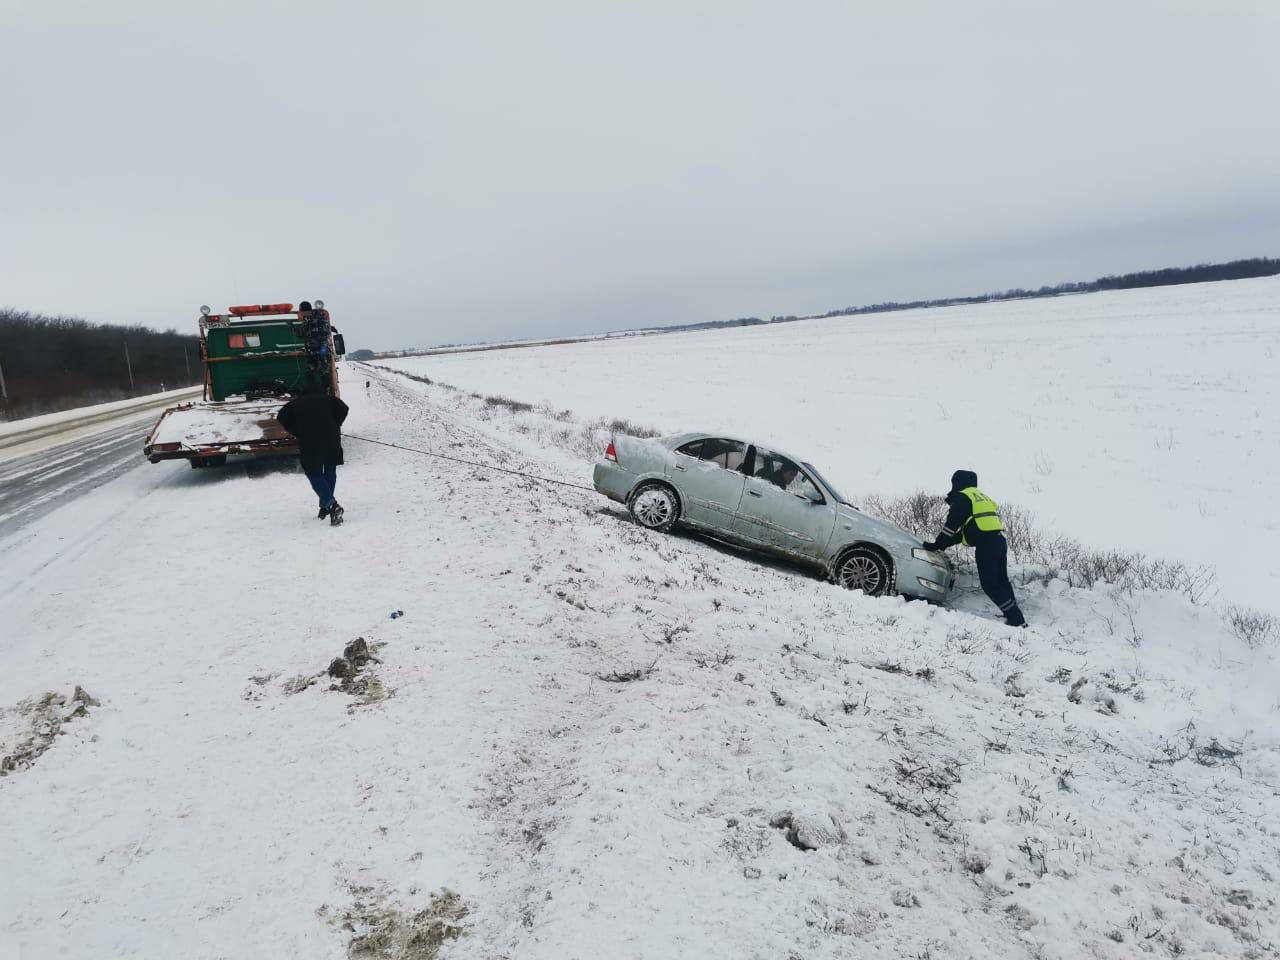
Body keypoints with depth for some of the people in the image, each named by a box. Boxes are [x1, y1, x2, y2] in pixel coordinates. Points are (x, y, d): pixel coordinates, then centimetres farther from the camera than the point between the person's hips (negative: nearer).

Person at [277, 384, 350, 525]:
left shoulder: (297, 403, 20)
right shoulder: (328, 399, 19)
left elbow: (282, 416, 7)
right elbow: (343, 408, 0)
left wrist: (297, 433, 12)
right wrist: (335, 426, 10)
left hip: (308, 443, -1)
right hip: (331, 439, 1)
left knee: (314, 474, 4)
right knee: (330, 472, 17)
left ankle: (331, 505, -17)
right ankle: (325, 506, 18)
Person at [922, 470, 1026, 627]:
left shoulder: (962, 498, 0)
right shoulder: (981, 497, 29)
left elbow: (951, 526, -4)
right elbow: (965, 530, 29)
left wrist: (937, 545, 6)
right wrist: (943, 544, 28)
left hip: (986, 544, -9)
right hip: (999, 540, 9)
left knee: (989, 584, -7)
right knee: (1001, 581, 15)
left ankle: (1016, 619, -12)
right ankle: (1015, 616, 16)